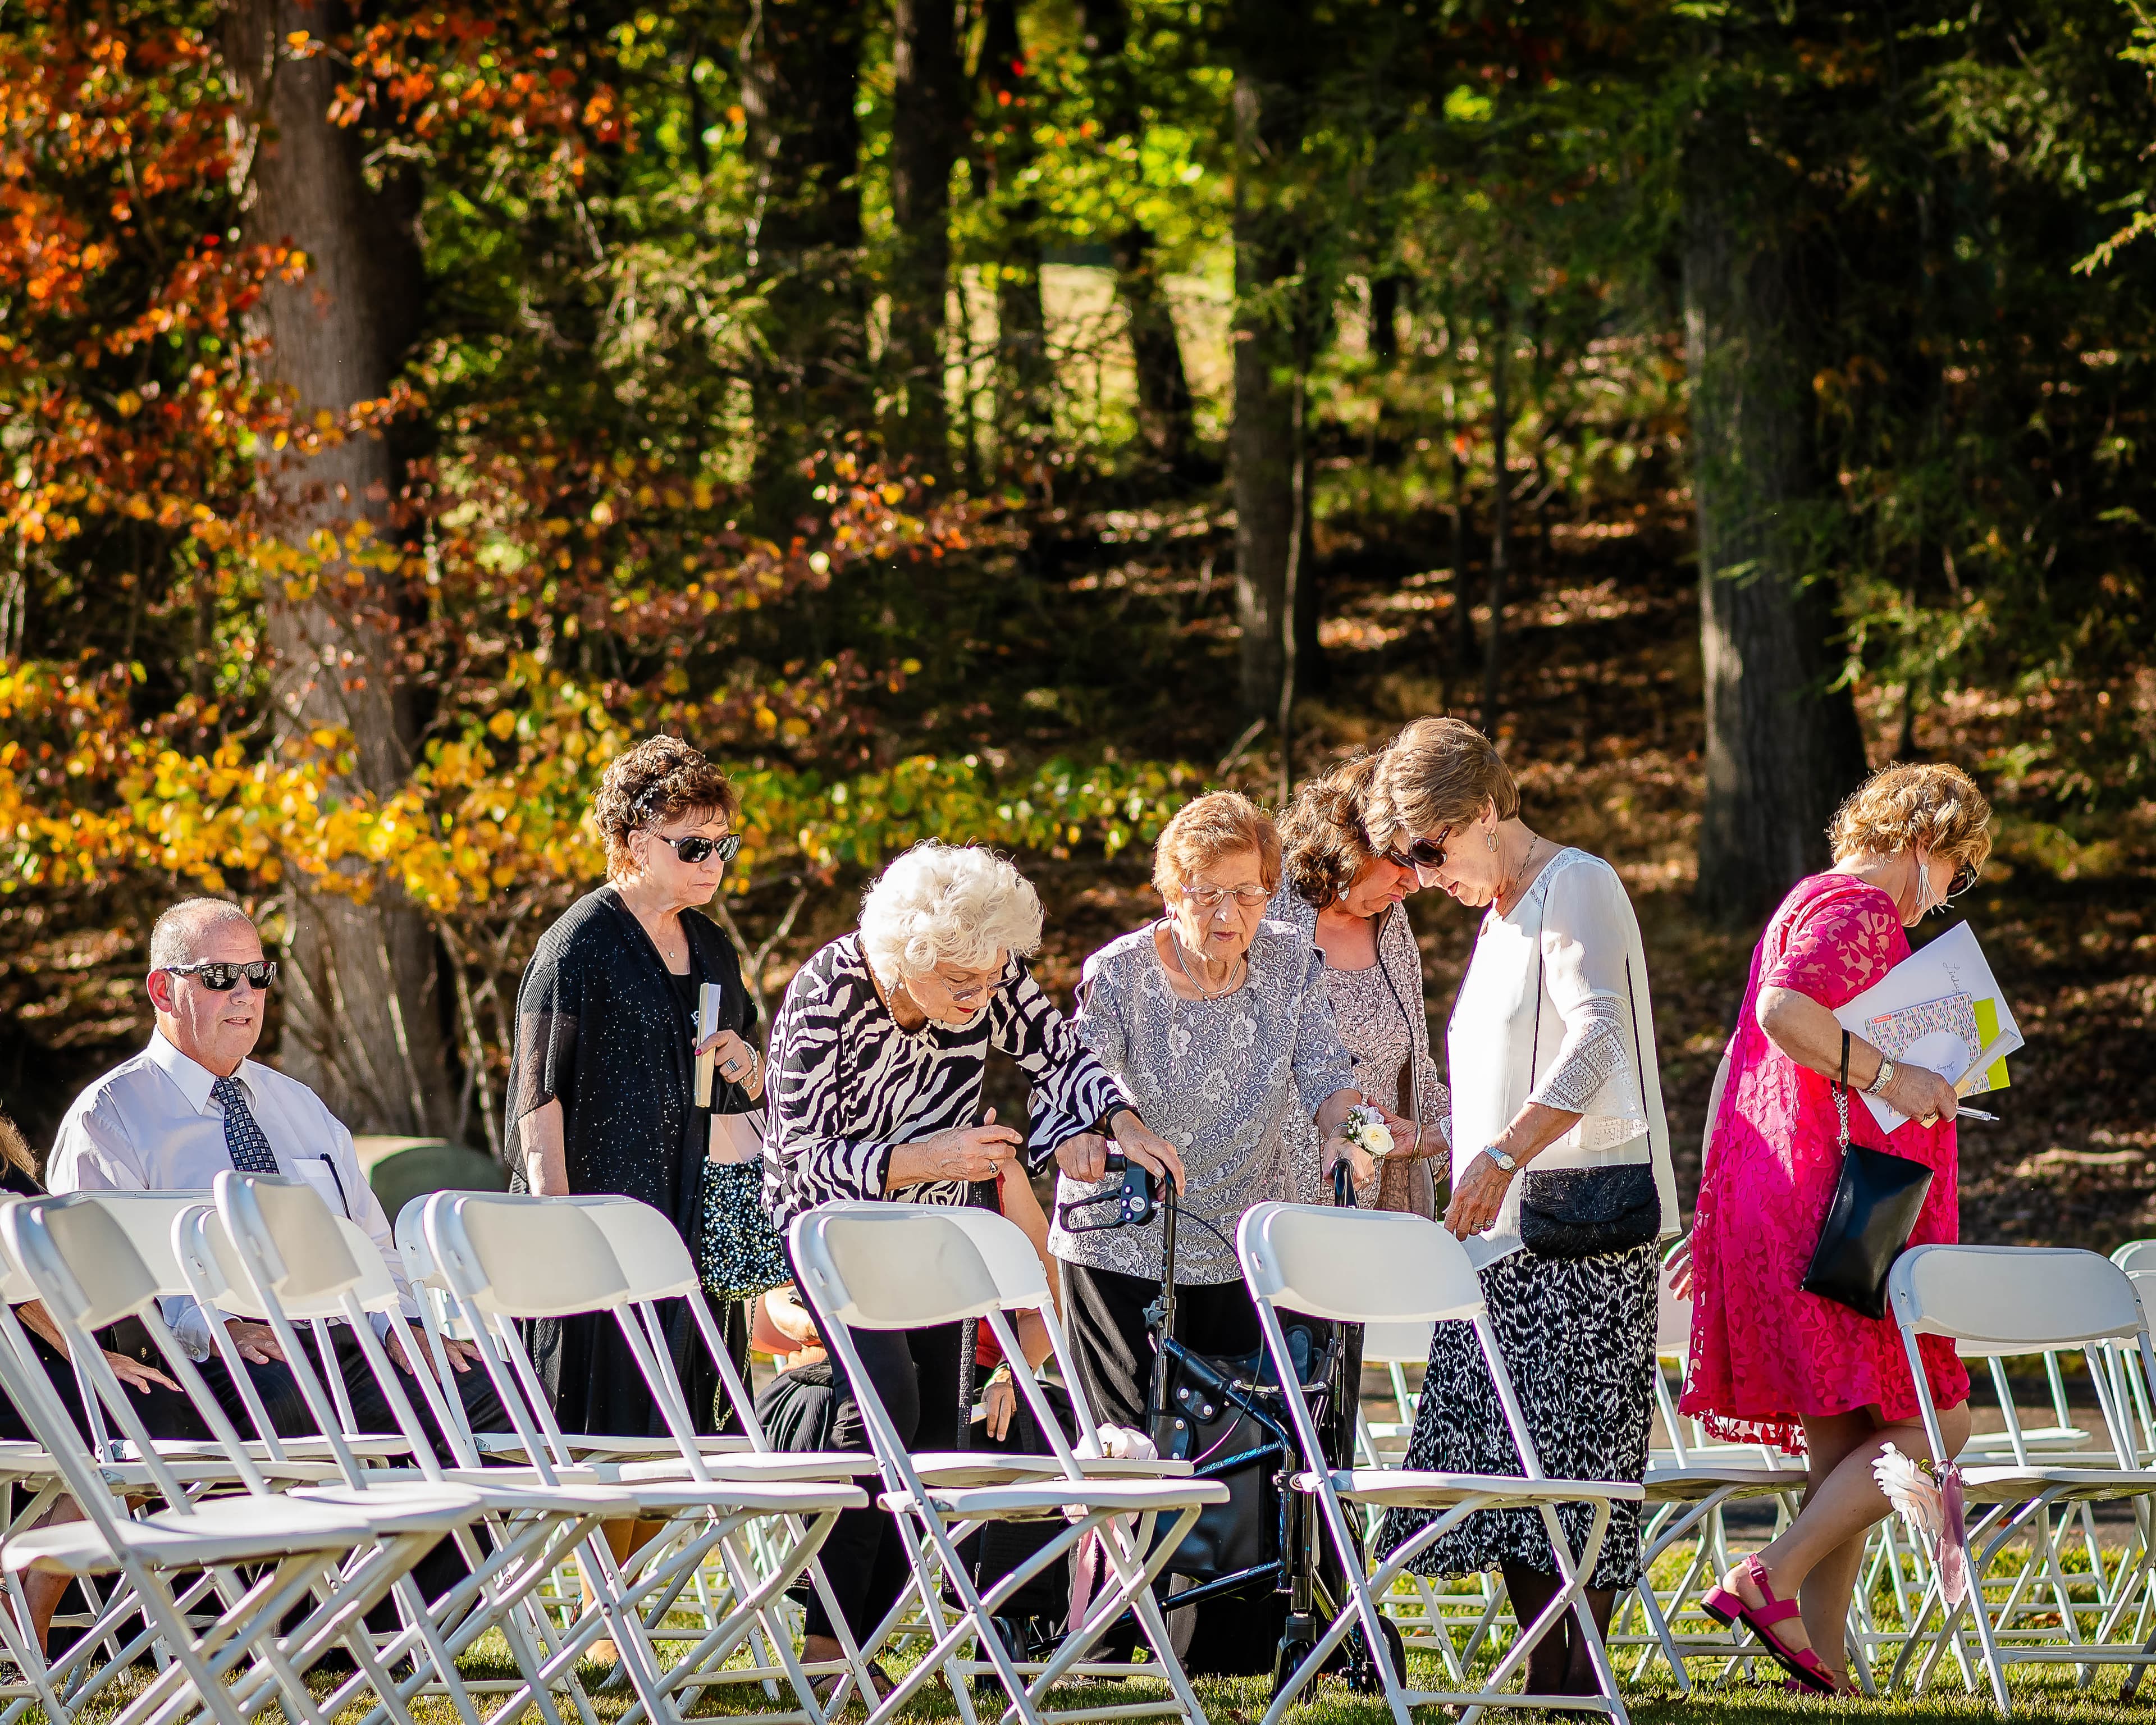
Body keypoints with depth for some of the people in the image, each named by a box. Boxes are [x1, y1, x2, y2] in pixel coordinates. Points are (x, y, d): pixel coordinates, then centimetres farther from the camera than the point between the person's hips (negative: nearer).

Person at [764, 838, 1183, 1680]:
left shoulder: (992, 978, -16)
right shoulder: (826, 997, -29)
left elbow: (1060, 1056, -2)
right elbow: (810, 1162, -28)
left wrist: (1124, 1124, -21)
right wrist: (929, 1158, -40)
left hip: (932, 1224, 6)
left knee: (934, 1427, 2)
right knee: (886, 1395, -25)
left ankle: (864, 1642, 10)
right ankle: (826, 1636, -21)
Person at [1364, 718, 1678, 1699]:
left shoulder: (1575, 885, -6)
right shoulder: (1501, 916, 22)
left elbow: (1594, 1040, -22)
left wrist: (1503, 1155, -29)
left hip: (1583, 1211, -9)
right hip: (1508, 1225, 9)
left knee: (1574, 1439, -10)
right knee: (1495, 1442, 3)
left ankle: (1584, 1671, -9)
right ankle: (1544, 1668, 6)